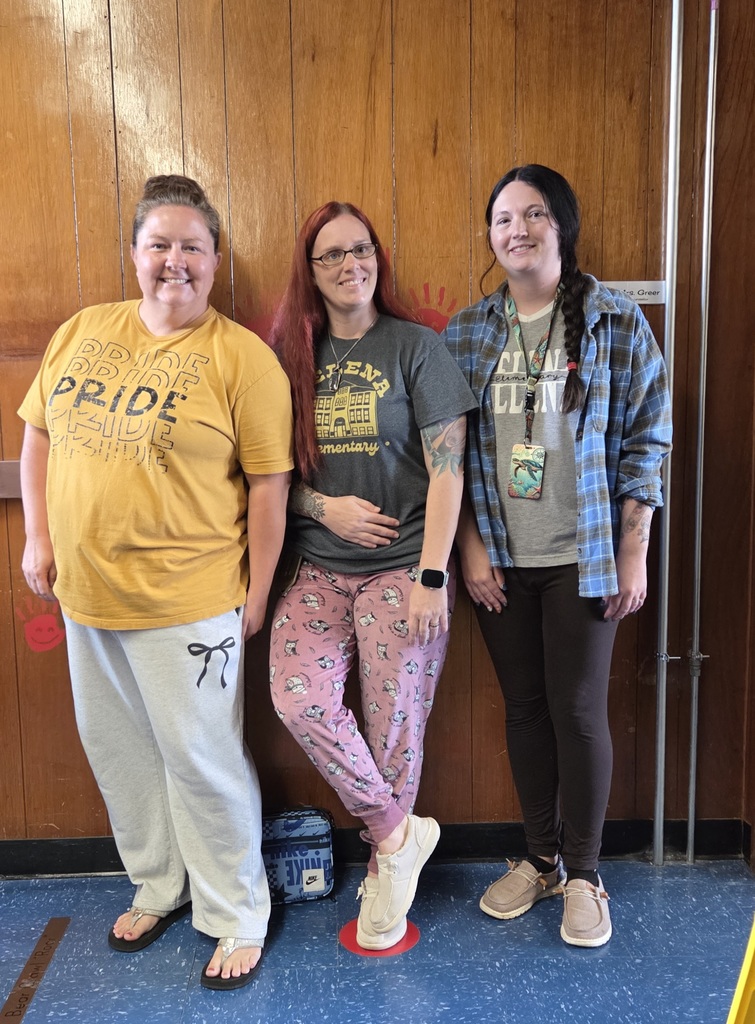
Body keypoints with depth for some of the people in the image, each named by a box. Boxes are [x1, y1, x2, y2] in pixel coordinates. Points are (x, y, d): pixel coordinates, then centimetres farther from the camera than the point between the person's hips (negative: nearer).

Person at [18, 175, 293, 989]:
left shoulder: (243, 358, -10)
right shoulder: (84, 331, 6)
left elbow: (268, 483, -10)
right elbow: (40, 431, 14)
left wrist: (257, 593, -10)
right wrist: (38, 536, 7)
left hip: (187, 603, -6)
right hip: (84, 592, 6)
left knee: (201, 759, 4)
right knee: (117, 749, 19)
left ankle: (237, 917, 27)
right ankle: (158, 887, 42)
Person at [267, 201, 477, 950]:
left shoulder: (416, 347, -2)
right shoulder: (291, 352, 8)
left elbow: (447, 471, -7)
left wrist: (431, 577, -13)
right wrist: (325, 507, -8)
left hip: (401, 568, -3)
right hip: (319, 569, 3)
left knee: (393, 724, 2)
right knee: (298, 699, -15)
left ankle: (385, 868, 26)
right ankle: (399, 834, 7)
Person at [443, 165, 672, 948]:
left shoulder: (616, 324, -4)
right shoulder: (466, 334, 3)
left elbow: (645, 443, -3)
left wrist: (633, 554, -6)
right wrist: (471, 548, -1)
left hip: (582, 559, -2)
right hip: (499, 560, 3)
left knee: (578, 710, 2)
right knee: (523, 706, 12)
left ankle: (583, 875, 23)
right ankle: (539, 859, 31)